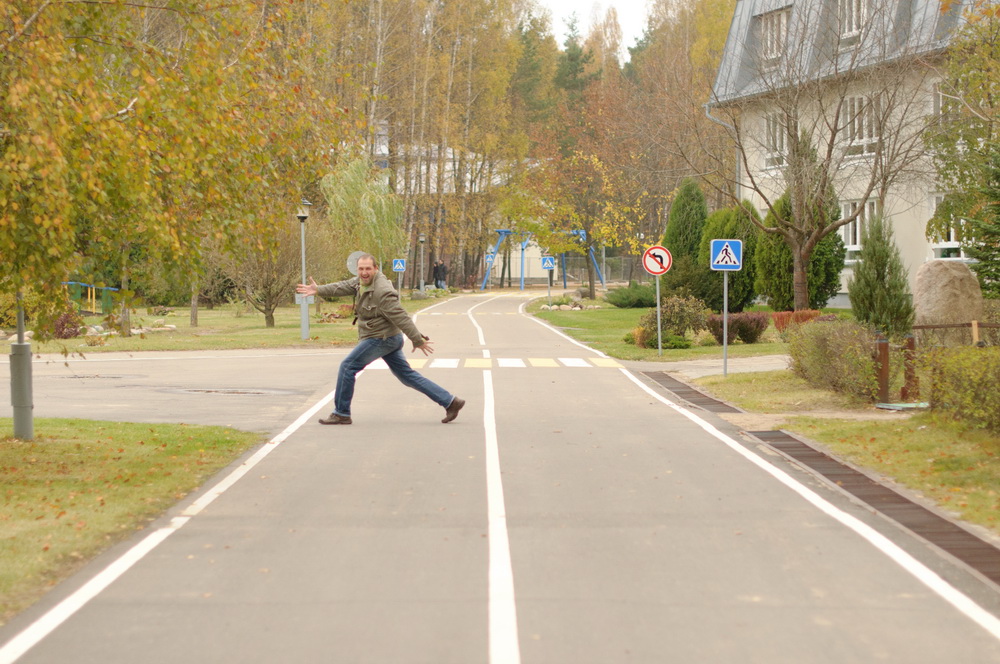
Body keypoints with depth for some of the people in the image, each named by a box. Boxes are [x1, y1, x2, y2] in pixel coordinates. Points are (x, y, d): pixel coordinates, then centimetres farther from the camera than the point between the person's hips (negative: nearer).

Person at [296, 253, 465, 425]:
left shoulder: (382, 291, -23)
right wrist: (318, 290, 1)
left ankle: (341, 414, 6)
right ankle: (450, 402, 12)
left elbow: (401, 318, -22)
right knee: (407, 376, 12)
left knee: (347, 367, -3)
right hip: (388, 338, 10)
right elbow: (343, 287, 11)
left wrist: (418, 340, -20)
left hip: (381, 339, -10)